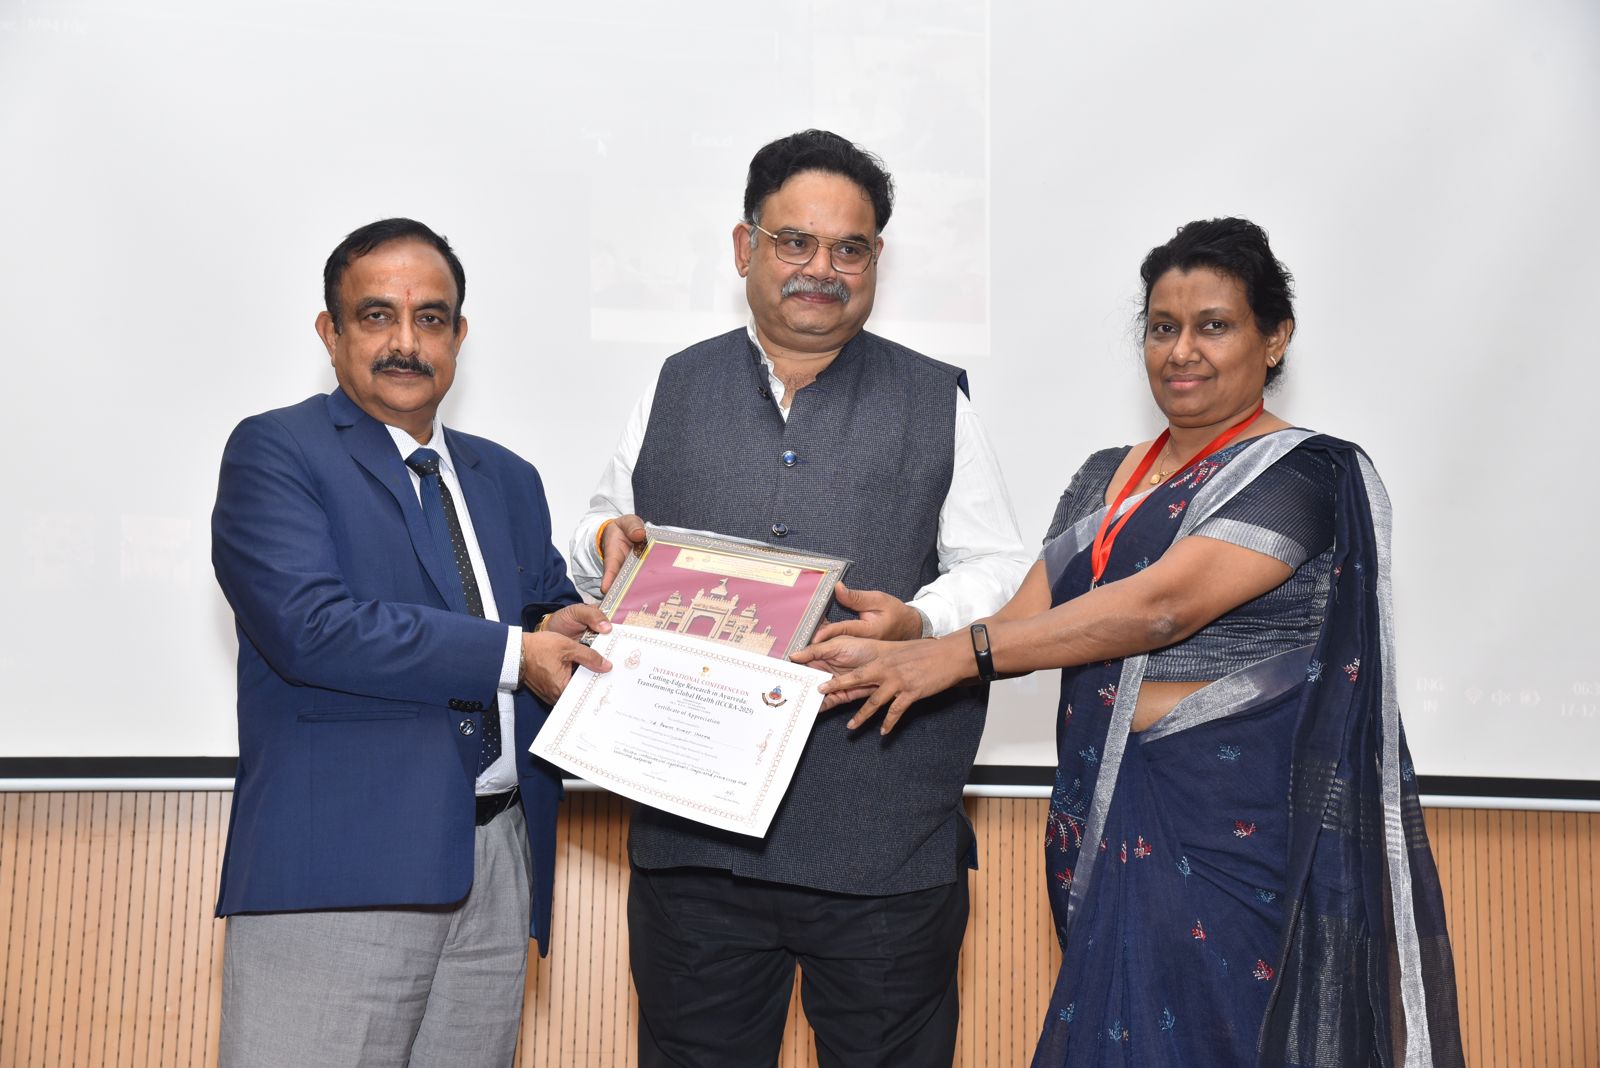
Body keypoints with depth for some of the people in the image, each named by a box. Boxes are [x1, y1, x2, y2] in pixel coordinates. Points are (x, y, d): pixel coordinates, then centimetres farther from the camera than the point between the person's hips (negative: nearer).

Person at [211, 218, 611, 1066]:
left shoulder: (508, 480, 19)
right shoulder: (273, 452, -1)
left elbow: (552, 609, 24)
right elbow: (307, 624, -15)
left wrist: (561, 630, -2)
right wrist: (511, 655, -13)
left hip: (499, 866, 6)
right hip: (336, 865, -5)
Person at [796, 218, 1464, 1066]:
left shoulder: (1303, 473, -9)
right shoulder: (1105, 478, 13)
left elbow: (1161, 605, -21)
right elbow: (1026, 616, 7)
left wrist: (958, 655, -24)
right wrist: (894, 653, -11)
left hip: (1231, 829, -6)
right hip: (1106, 822, 6)